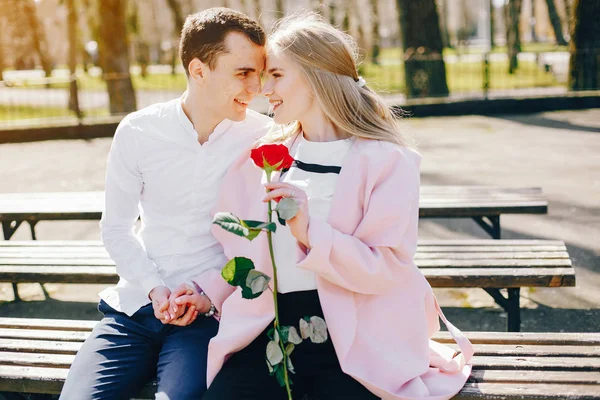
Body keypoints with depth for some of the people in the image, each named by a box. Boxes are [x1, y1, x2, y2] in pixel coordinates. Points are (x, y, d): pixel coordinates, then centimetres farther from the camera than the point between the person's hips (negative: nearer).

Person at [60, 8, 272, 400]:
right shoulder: (138, 132, 0)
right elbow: (116, 228, 6)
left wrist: (211, 290, -13)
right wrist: (154, 289, -8)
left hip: (211, 311, -2)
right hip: (135, 308, 2)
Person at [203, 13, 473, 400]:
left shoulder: (387, 161, -4)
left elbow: (389, 267, -11)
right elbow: (234, 247, 17)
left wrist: (309, 230, -23)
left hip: (355, 337, -3)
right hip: (272, 329, 3)